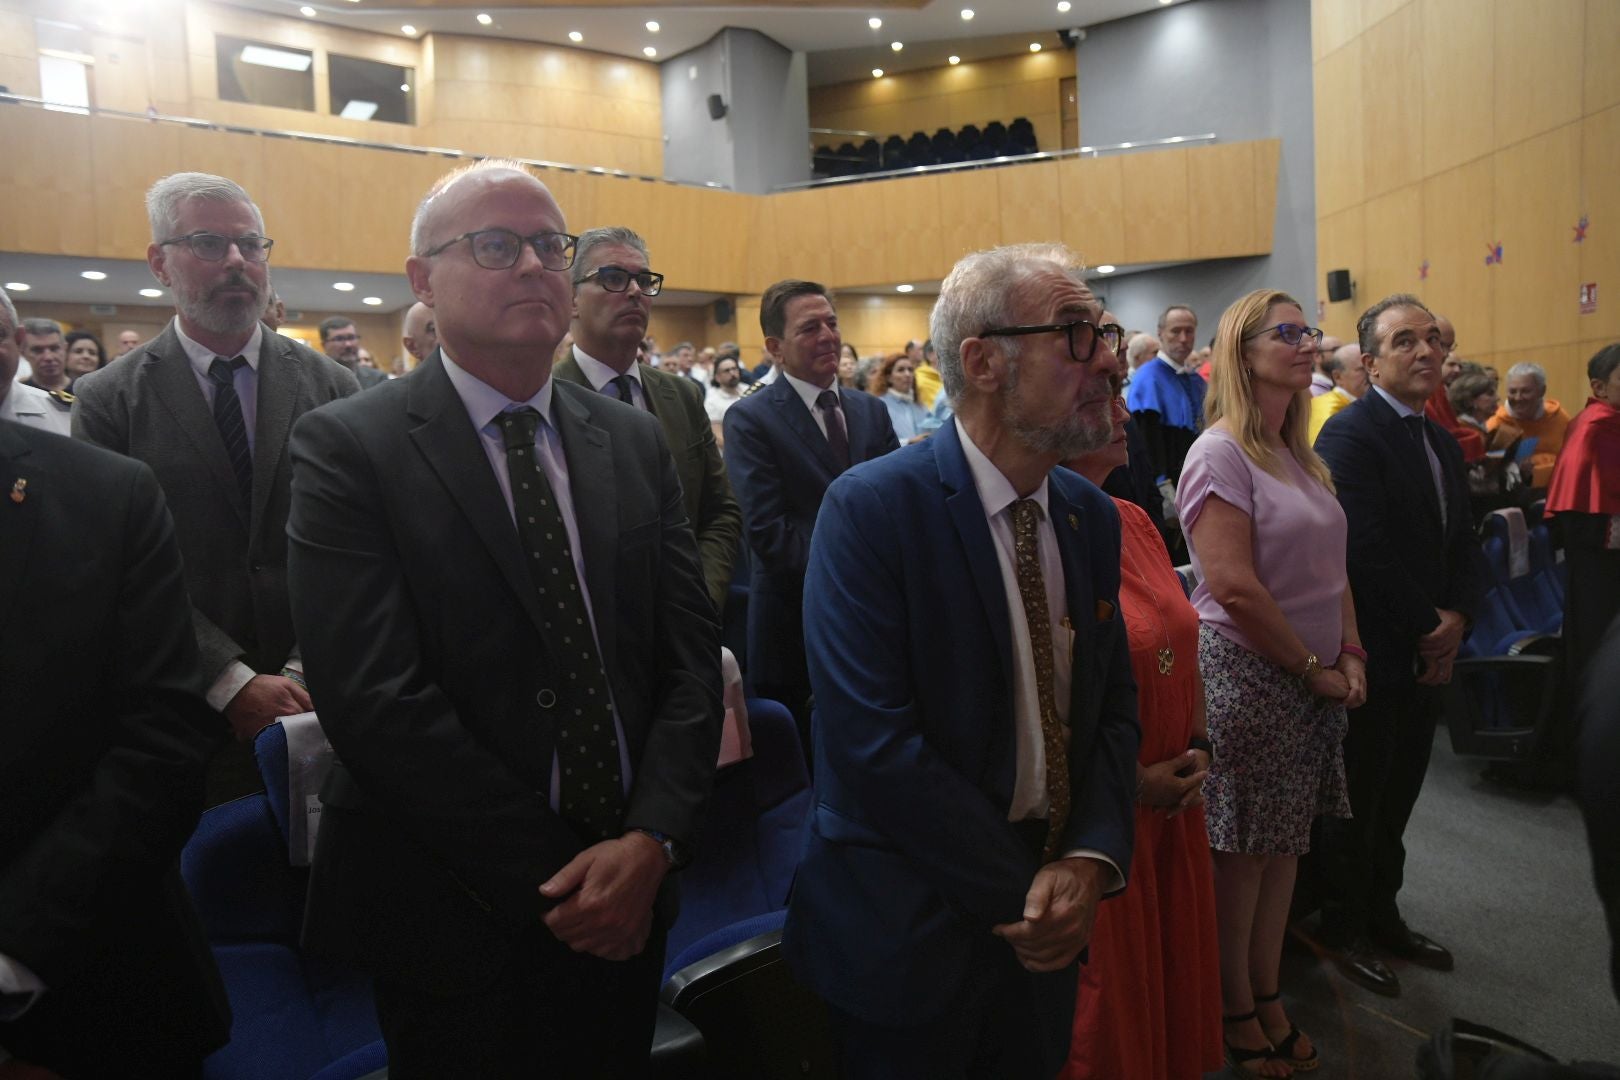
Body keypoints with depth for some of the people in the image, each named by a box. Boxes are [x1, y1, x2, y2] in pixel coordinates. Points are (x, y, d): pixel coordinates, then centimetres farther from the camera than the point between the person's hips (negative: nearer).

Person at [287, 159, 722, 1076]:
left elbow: (691, 651, -1)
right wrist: (556, 880, -16)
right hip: (456, 918, -4)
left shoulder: (636, 440, 4)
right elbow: (377, 699, -17)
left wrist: (652, 842, -13)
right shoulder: (347, 448, -10)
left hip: (632, 898, 4)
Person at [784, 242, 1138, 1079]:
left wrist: (1093, 860, -11)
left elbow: (1113, 708, 5)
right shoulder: (871, 508, -19)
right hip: (910, 936, -5)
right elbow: (872, 745, -24)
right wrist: (1026, 892, -16)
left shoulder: (1092, 517, 2)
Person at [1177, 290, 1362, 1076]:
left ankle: (1268, 996, 32)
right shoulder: (1221, 453, -14)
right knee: (1240, 852, 5)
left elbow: (1330, 570, 15)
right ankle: (1237, 1014, 24)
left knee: (1285, 844, 16)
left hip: (1315, 679, 8)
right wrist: (1315, 668, -13)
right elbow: (1234, 586, -21)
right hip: (1246, 675, -8)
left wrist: (1351, 655, 3)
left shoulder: (1300, 457, 12)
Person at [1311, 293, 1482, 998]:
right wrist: (1429, 627, -14)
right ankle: (1345, 931, 24)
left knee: (1397, 796, 18)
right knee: (1357, 801, 6)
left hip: (1427, 655, 8)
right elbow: (1367, 551, -22)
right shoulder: (1349, 435, -15)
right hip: (1372, 655, -8)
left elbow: (1464, 547, 12)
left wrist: (1457, 617, -5)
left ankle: (1383, 916, 35)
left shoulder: (1445, 445, 14)